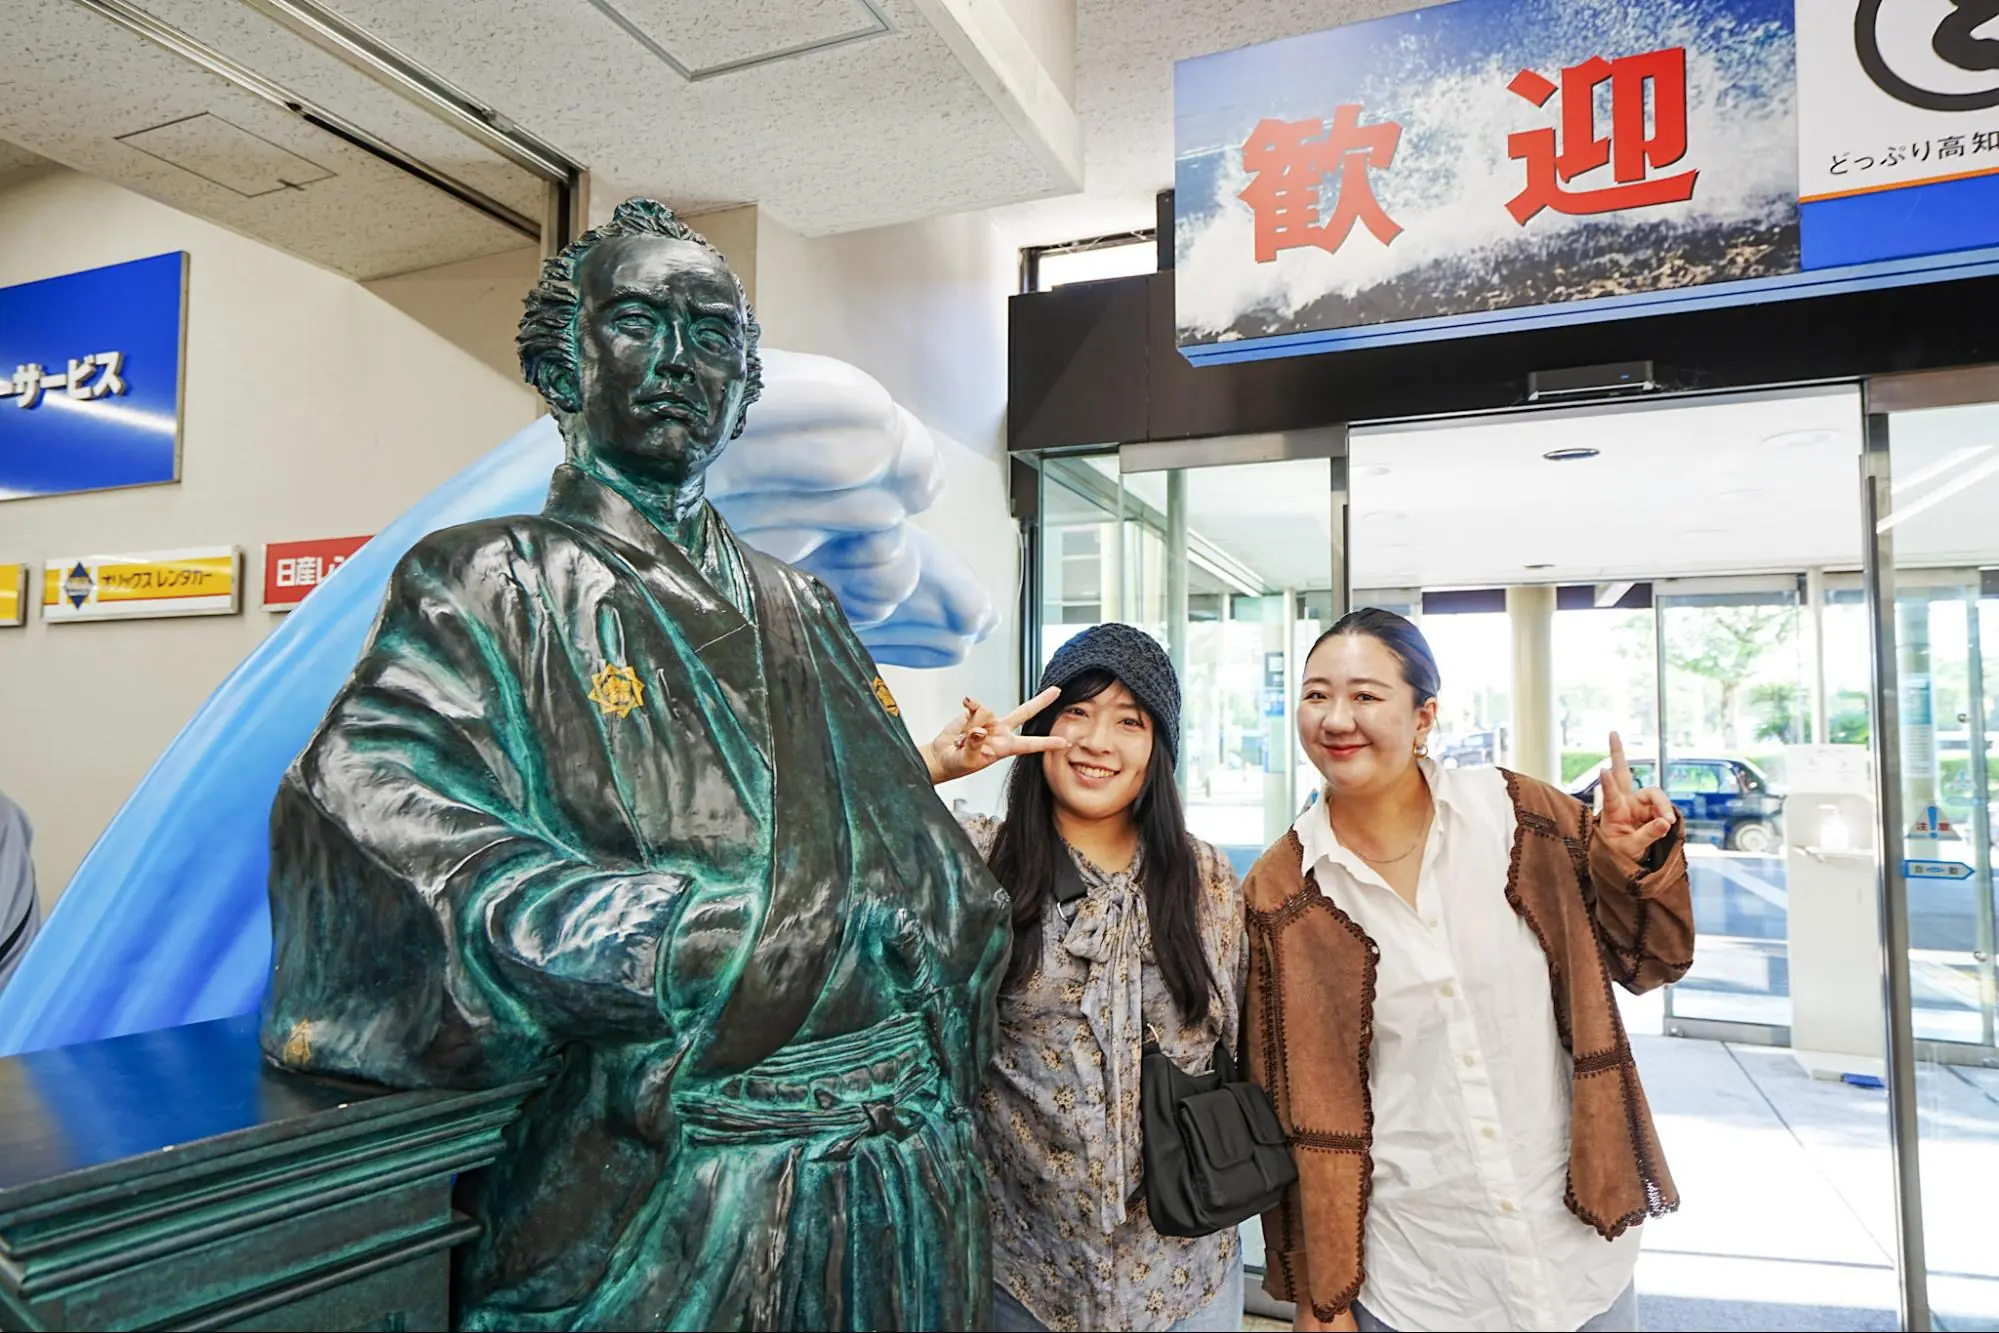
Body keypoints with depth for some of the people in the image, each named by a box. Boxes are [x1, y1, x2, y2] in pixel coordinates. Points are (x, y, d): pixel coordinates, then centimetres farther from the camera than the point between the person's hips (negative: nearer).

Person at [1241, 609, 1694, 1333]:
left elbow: (1649, 961, 4)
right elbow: (1291, 1110, -3)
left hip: (1582, 1246, 2)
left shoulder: (1523, 817, -8)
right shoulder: (1279, 897, -9)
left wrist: (1635, 863, -15)